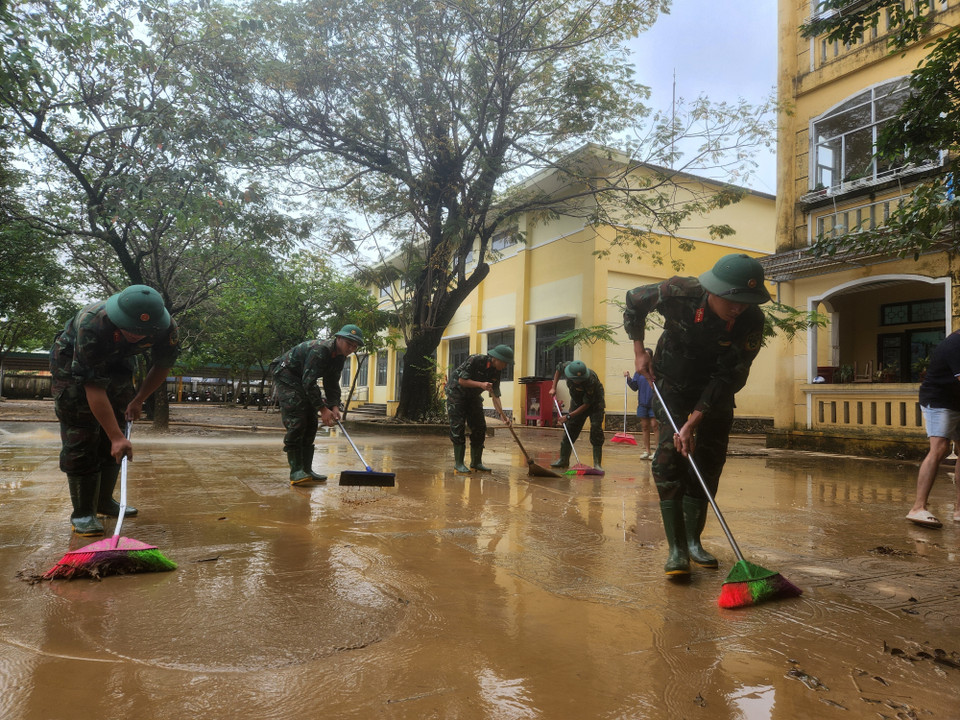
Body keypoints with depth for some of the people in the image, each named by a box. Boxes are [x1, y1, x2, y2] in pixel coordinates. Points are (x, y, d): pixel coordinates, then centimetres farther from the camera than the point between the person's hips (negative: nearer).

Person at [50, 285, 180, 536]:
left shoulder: (167, 328, -29)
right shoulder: (92, 324, -42)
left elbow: (162, 367, -6)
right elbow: (94, 389, -39)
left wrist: (138, 399, -9)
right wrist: (117, 437, -40)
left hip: (116, 364, 5)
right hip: (72, 364, -5)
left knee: (114, 433, 3)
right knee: (80, 438, -12)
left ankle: (104, 501, 17)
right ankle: (83, 513, -4)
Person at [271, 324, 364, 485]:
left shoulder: (340, 357, 0)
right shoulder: (320, 350, -30)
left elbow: (332, 384, 3)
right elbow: (308, 382, -33)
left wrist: (334, 407, -12)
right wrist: (323, 409, -33)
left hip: (303, 380, 10)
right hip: (285, 376, -10)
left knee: (311, 424, 4)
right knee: (296, 422, -19)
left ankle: (306, 469, 8)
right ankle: (296, 472, -19)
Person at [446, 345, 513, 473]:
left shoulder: (496, 372, -6)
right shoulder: (475, 360, -25)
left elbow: (495, 395, -6)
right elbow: (462, 381, -23)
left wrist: (502, 415, -18)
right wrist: (481, 384, -34)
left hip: (473, 396, 7)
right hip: (456, 393, -7)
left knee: (480, 427, 1)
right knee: (458, 427, -12)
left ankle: (476, 463, 10)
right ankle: (458, 464, -8)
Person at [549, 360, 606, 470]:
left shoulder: (591, 380, -40)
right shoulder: (567, 366, -26)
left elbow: (586, 404, -31)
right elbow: (558, 367, 2)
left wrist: (569, 416, -28)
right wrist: (553, 387, -3)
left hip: (594, 403, -5)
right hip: (577, 402, 5)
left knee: (596, 430, -17)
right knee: (570, 428, 3)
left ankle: (597, 463, -14)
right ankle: (563, 459, 13)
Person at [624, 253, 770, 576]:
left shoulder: (751, 320, -26)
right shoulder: (679, 293, -29)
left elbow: (728, 377, -25)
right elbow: (634, 301, -7)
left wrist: (693, 423, -30)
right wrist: (639, 351, -8)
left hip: (716, 392, 2)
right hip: (673, 385, -1)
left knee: (708, 465, 2)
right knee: (669, 459, -14)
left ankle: (693, 541, 18)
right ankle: (676, 549, -11)